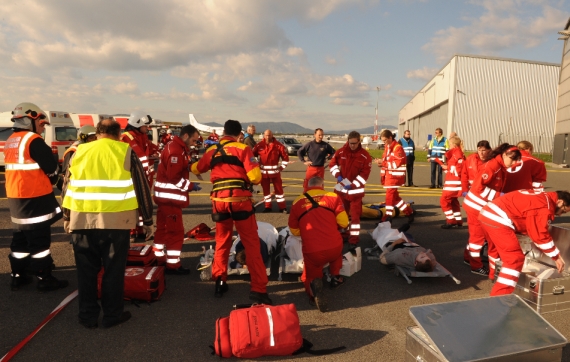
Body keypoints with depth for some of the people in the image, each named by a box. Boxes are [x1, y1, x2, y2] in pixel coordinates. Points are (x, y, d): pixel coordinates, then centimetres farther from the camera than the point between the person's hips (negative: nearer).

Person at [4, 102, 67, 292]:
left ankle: (18, 276, 25)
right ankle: (44, 279, 6)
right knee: (39, 239, -1)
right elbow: (51, 168, -14)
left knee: (21, 238, 17)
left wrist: (41, 181, 11)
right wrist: (51, 181, 6)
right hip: (34, 198, -9)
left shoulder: (11, 141, 13)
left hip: (16, 197, 9)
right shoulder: (33, 140, -15)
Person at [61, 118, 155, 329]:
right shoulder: (126, 152, 2)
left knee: (86, 270, 15)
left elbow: (67, 186, 15)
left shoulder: (80, 151, 10)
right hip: (115, 220, -3)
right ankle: (112, 315, 20)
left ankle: (87, 316, 26)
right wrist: (147, 220, 8)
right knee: (113, 270, 9)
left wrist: (67, 217, 26)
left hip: (82, 220, 3)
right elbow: (142, 188, 1)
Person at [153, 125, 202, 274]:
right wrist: (190, 185, -15)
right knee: (176, 231, -4)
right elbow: (173, 177, -24)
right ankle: (173, 265, 4)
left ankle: (158, 259, 29)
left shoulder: (174, 146, 14)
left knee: (163, 228, 18)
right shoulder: (176, 151, -19)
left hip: (165, 195, 11)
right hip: (170, 197, -11)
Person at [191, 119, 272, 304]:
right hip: (240, 199, -4)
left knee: (222, 242, 20)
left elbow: (196, 169, 28)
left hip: (219, 200, 4)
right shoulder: (243, 148, -1)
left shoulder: (212, 151, 12)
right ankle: (258, 289, 3)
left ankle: (219, 283, 26)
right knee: (251, 244, 3)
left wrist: (192, 164, 51)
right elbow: (255, 177, -9)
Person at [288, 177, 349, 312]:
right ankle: (335, 278, 33)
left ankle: (313, 285, -10)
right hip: (334, 248, 1)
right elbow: (344, 222, 3)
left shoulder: (297, 202, 10)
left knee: (309, 276, 25)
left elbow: (294, 231, 16)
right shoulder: (333, 197, 6)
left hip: (312, 252, -1)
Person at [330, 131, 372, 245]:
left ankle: (354, 235, 8)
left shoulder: (365, 155, -11)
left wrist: (352, 185, -19)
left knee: (355, 214, -1)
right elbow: (332, 164, 7)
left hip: (356, 189, -3)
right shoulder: (340, 152, -3)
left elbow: (365, 173, -13)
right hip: (341, 187, 4)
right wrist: (338, 175, -9)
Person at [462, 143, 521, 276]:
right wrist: (498, 196, -27)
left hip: (484, 206, 9)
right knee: (478, 235, 1)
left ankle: (469, 257, 34)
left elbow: (498, 188, 11)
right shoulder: (492, 166, -21)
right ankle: (476, 266, 13)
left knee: (477, 234, 18)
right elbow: (478, 186, -27)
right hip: (476, 205, -9)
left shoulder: (502, 169, 9)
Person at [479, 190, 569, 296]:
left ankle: (494, 275, 56)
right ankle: (500, 295, -3)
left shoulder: (541, 197, 23)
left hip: (487, 213, 10)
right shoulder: (545, 206, -7)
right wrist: (556, 256, 2)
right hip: (497, 220, -10)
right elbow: (540, 234, -8)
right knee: (515, 259, -4)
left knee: (496, 248, 33)